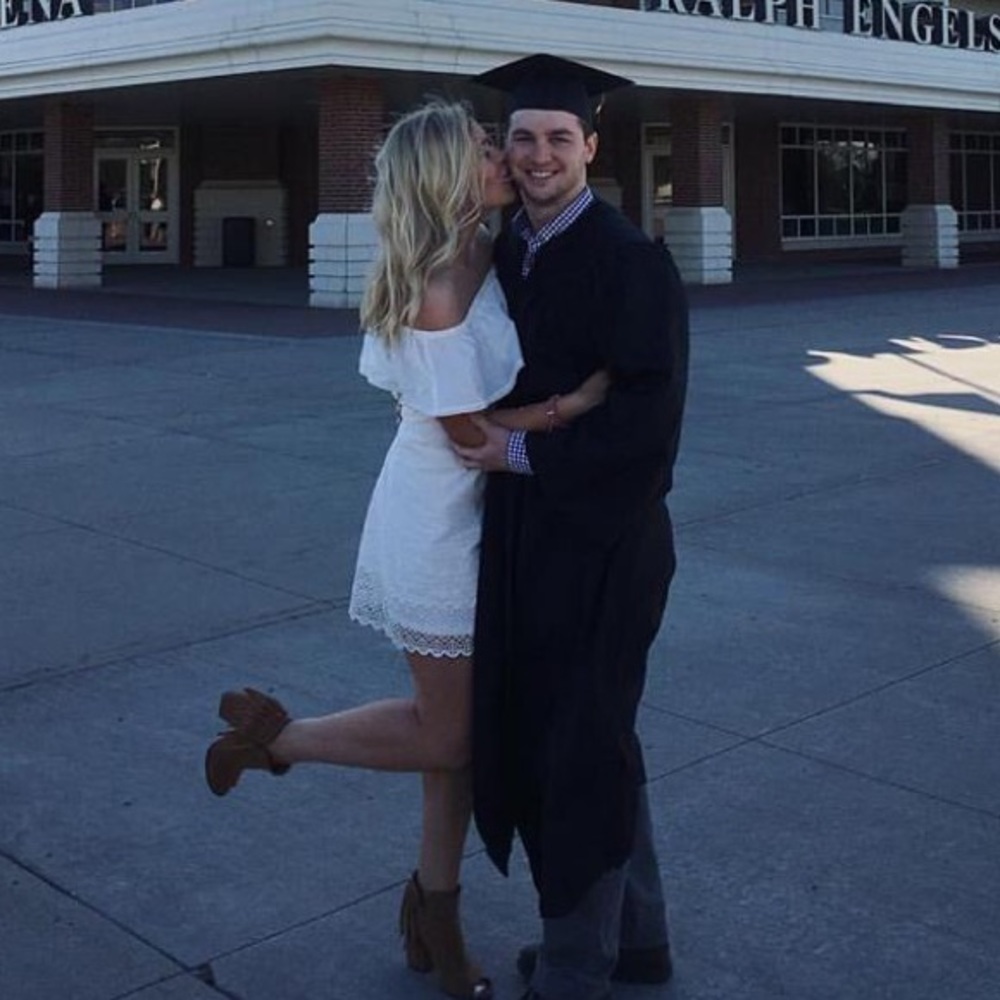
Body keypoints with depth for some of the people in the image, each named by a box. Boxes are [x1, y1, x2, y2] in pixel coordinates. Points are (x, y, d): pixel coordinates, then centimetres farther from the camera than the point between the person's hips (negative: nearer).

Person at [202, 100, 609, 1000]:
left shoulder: (484, 257, 2)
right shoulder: (438, 294, -25)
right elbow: (467, 428, -20)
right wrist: (574, 403, -18)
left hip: (468, 521, 9)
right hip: (434, 529, -9)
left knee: (465, 722, 16)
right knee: (448, 735, 4)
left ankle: (436, 908, 32)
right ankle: (275, 734, 23)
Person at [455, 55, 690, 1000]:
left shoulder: (630, 261, -15)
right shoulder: (505, 251, 8)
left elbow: (646, 419, -21)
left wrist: (520, 452, -17)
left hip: (599, 539, -9)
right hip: (525, 529, 9)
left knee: (580, 746, 3)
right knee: (556, 735, 18)